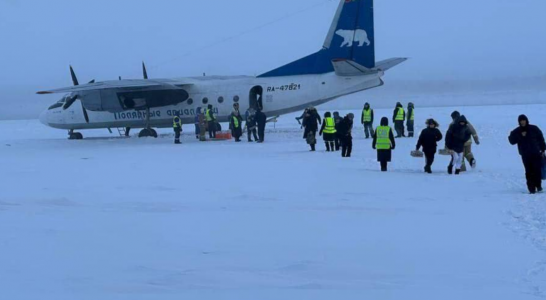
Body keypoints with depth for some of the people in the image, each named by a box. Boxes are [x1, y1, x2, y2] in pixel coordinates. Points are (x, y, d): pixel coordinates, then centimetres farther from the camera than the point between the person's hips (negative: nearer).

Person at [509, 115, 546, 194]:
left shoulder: (534, 129, 4)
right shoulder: (516, 132, 5)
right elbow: (512, 141, -5)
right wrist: (520, 136, -15)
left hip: (536, 154, 0)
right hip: (525, 155, 0)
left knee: (537, 170, -5)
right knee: (529, 172, -5)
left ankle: (538, 186, 11)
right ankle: (531, 188, -3)